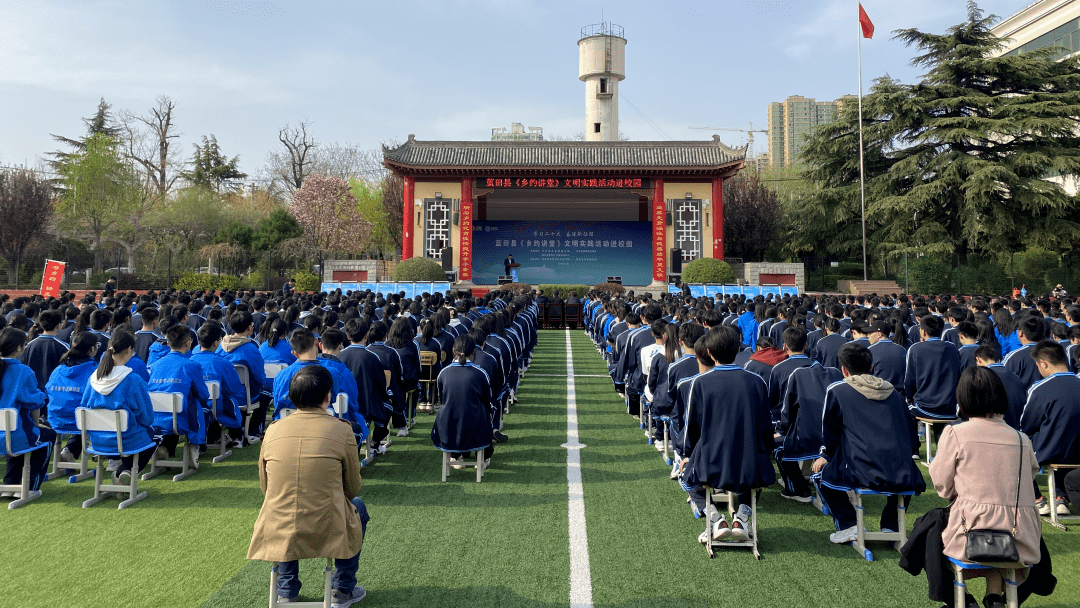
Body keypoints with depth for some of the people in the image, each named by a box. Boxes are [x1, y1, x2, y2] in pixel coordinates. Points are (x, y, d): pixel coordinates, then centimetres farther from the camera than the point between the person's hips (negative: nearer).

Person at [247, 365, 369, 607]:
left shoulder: (273, 430, 0)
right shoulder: (342, 430, -8)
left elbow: (265, 487, 11)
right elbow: (352, 488, 3)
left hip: (278, 535, 3)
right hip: (327, 532, -3)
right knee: (357, 505, 29)